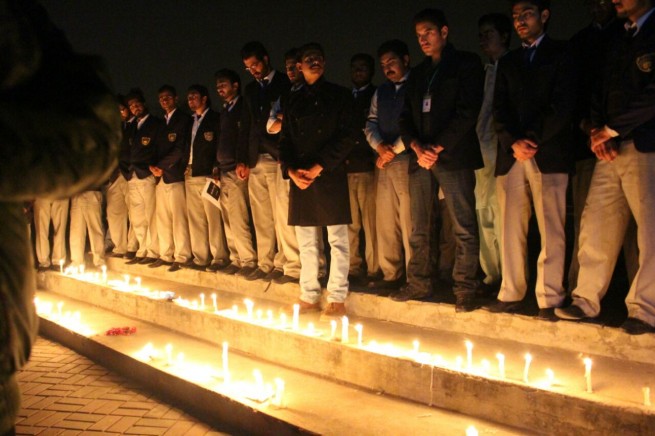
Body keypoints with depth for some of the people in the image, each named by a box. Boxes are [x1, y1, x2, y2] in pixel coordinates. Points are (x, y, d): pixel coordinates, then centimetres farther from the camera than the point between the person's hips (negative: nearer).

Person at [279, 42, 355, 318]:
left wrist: (317, 168, -11)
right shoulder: (294, 101, 16)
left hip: (330, 177, -4)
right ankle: (309, 296, 13)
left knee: (337, 239, -4)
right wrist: (291, 170, -5)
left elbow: (345, 138, -3)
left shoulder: (339, 95, 5)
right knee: (306, 242, 7)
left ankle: (337, 299, 0)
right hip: (299, 179, 4)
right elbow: (285, 140, 13)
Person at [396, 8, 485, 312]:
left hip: (453, 157, -6)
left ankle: (465, 290, -2)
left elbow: (468, 112, -7)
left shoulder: (465, 64, 4)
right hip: (420, 158, 6)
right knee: (419, 228, 7)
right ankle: (418, 284, 15)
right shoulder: (418, 74, 22)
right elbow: (407, 117, 15)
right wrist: (417, 147, -4)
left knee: (463, 228, -6)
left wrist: (437, 148, -12)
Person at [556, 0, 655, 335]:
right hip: (611, 149, 7)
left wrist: (611, 129, -7)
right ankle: (586, 300, 10)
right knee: (596, 223, 4)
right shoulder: (619, 41, 21)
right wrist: (596, 131, 2)